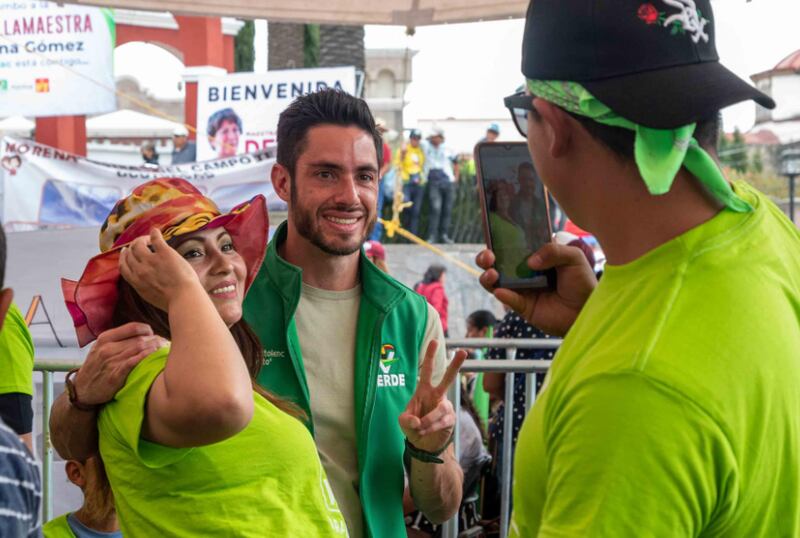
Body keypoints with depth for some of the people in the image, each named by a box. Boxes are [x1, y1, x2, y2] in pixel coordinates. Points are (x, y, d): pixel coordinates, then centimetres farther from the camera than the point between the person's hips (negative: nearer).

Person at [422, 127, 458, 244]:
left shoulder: (448, 150, 8)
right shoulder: (426, 146, 5)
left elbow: (455, 164, 19)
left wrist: (455, 178, 11)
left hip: (448, 182, 2)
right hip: (433, 182, -2)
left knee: (447, 209, 2)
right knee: (435, 209, -13)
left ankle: (444, 235, 11)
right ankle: (432, 236, -13)